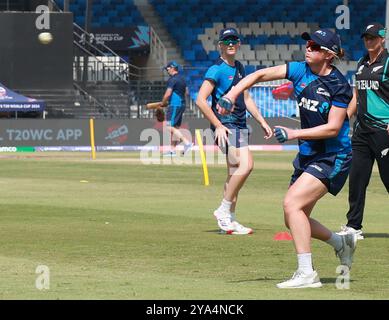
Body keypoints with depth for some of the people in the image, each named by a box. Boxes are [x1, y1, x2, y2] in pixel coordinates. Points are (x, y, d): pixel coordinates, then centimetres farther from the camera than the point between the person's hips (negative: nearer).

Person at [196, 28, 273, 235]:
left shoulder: (238, 68, 17)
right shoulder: (217, 70, -9)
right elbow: (200, 100, -15)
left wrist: (262, 122, 23)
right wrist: (218, 125, -18)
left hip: (240, 126, 9)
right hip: (226, 126, -9)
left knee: (235, 172, 9)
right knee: (245, 164, -23)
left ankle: (229, 221, 13)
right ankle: (224, 210, -14)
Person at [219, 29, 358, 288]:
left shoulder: (338, 85, -17)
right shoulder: (301, 70, 1)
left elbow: (333, 128, -20)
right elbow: (262, 74, 1)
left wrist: (294, 134, -24)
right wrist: (233, 94, -12)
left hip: (333, 157, -8)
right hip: (308, 154, 8)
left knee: (292, 203, -22)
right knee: (294, 220, 10)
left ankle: (307, 274, -20)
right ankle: (342, 243, 35)